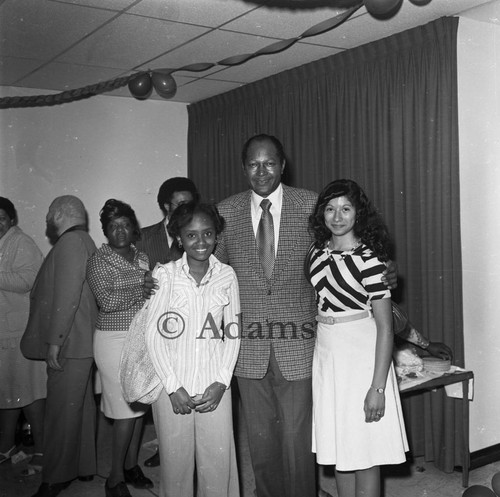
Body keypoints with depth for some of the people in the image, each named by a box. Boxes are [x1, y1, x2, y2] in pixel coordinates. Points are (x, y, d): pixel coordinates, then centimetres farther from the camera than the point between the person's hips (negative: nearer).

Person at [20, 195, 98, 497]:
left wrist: (55, 341, -21)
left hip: (69, 345, -10)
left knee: (63, 412, -2)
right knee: (81, 407, 16)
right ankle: (84, 466, 26)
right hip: (77, 344, 10)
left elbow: (67, 295, -22)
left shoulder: (71, 241, -13)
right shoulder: (81, 241, 18)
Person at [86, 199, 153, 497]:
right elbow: (107, 300, -16)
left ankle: (131, 465, 26)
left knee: (140, 405, 10)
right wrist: (141, 290, -16)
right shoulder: (99, 261, -4)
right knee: (126, 409, -3)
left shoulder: (143, 258, 12)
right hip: (116, 340, -5)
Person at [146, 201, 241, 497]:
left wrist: (221, 383, -4)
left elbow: (233, 333, 5)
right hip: (172, 386, -1)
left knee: (218, 461, 1)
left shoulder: (227, 276, 3)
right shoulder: (164, 275, -3)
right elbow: (153, 334, -3)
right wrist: (172, 386, -8)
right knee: (176, 460, 6)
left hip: (214, 386, 1)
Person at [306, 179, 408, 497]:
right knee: (339, 451, 16)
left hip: (361, 359, -6)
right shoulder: (317, 253, 4)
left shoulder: (369, 258, -14)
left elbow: (385, 327, -15)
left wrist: (377, 387, -18)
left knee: (364, 454, 4)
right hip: (326, 355, 6)